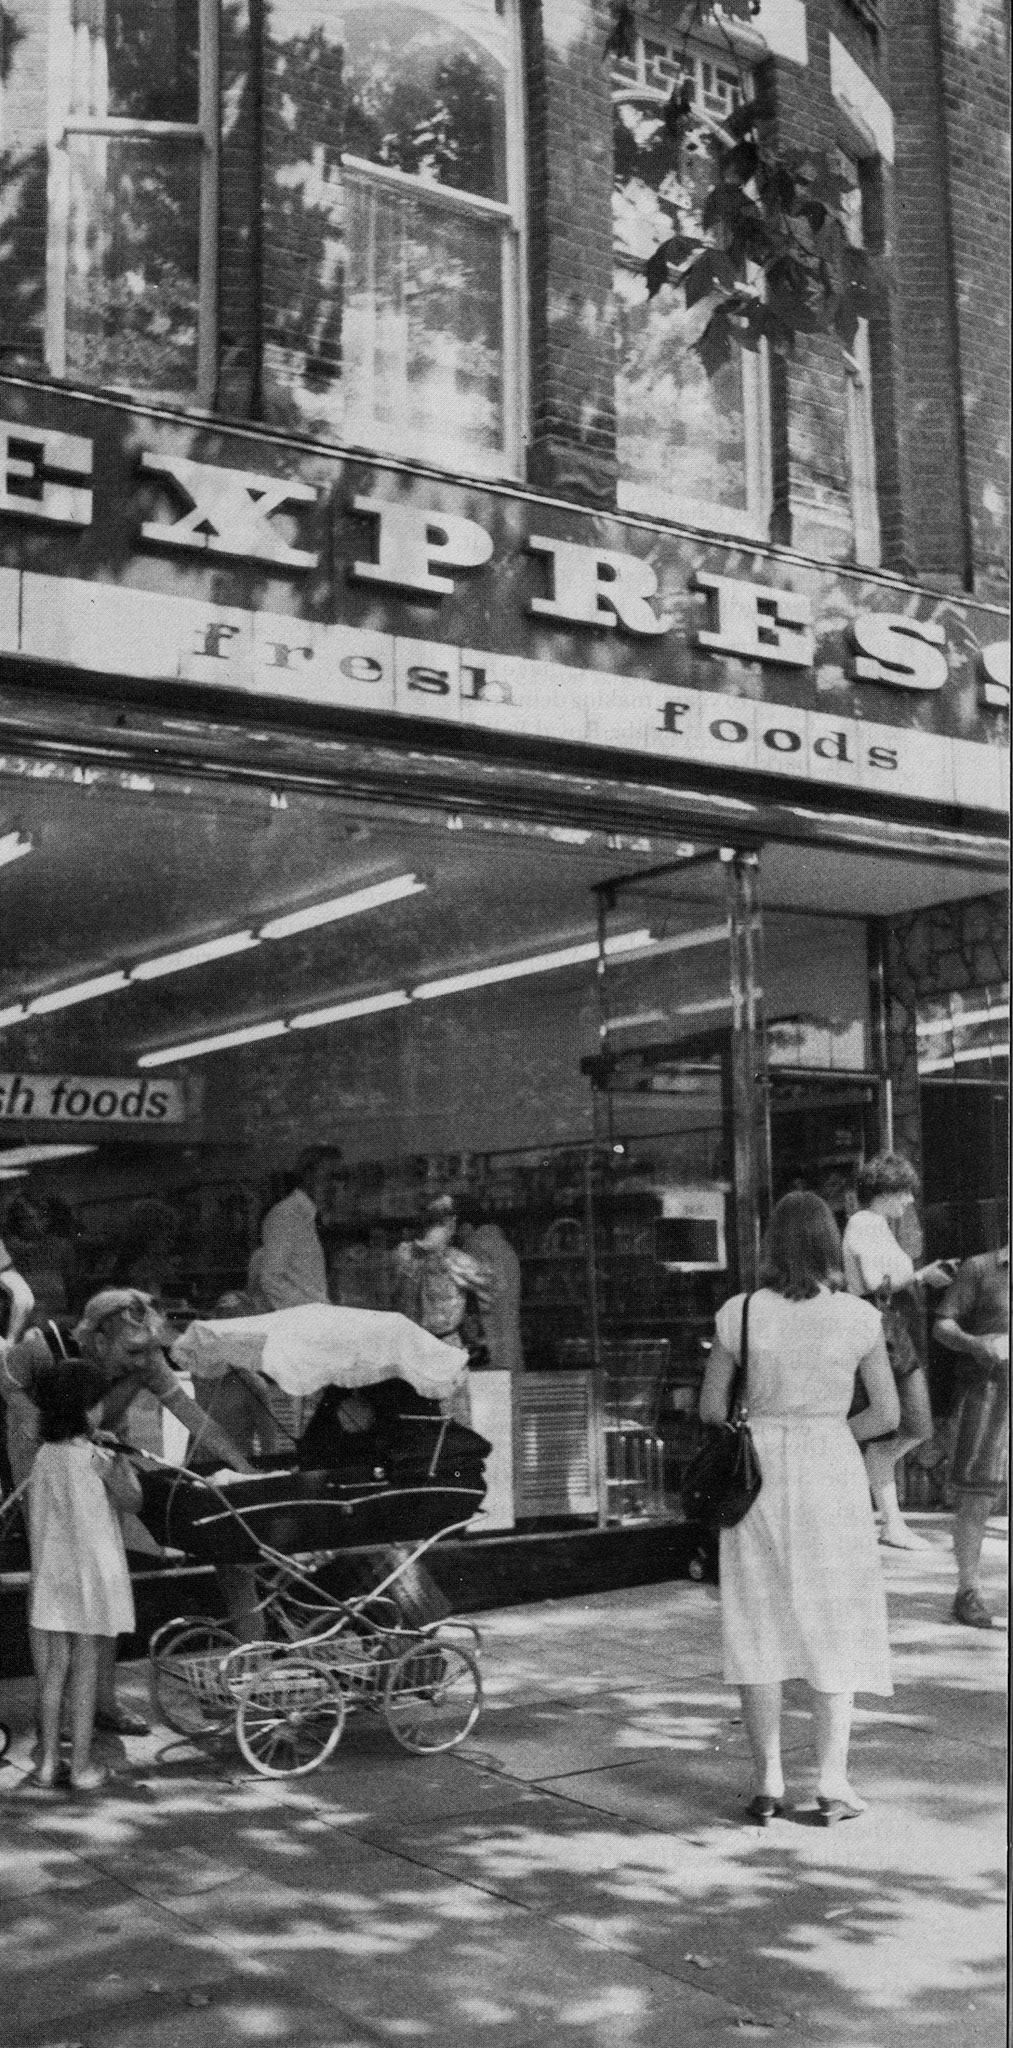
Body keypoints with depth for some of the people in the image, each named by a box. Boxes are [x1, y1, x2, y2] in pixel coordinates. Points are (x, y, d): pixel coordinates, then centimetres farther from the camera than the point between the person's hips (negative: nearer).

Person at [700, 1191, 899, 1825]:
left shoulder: (740, 1313, -6)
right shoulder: (859, 1317, -6)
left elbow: (712, 1408, 0)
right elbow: (887, 1414, -1)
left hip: (756, 1467, 1)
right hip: (832, 1470, 0)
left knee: (760, 1622, 9)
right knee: (834, 1623, 10)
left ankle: (768, 1781, 11)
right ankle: (833, 1781, 9)